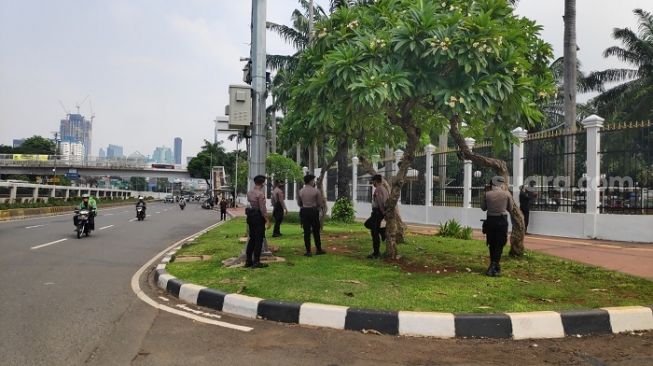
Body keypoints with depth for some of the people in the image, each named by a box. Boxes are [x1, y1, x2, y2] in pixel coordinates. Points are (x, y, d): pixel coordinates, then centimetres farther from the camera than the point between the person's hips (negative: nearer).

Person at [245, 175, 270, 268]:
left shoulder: (249, 192, 8)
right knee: (259, 239, 0)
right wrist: (267, 219, -13)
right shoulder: (260, 193, -17)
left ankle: (248, 261, 18)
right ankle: (256, 262, 2)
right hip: (258, 217, -8)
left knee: (252, 238, 15)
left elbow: (249, 203, 9)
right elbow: (262, 208, -18)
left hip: (250, 216, 8)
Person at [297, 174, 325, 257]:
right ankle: (318, 250, 18)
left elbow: (299, 203, 10)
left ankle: (308, 251, 5)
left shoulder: (300, 191, 1)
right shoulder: (316, 191, -7)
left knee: (306, 231, 5)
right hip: (314, 211, -2)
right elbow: (320, 203, -3)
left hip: (304, 211, 2)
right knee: (316, 231, 10)